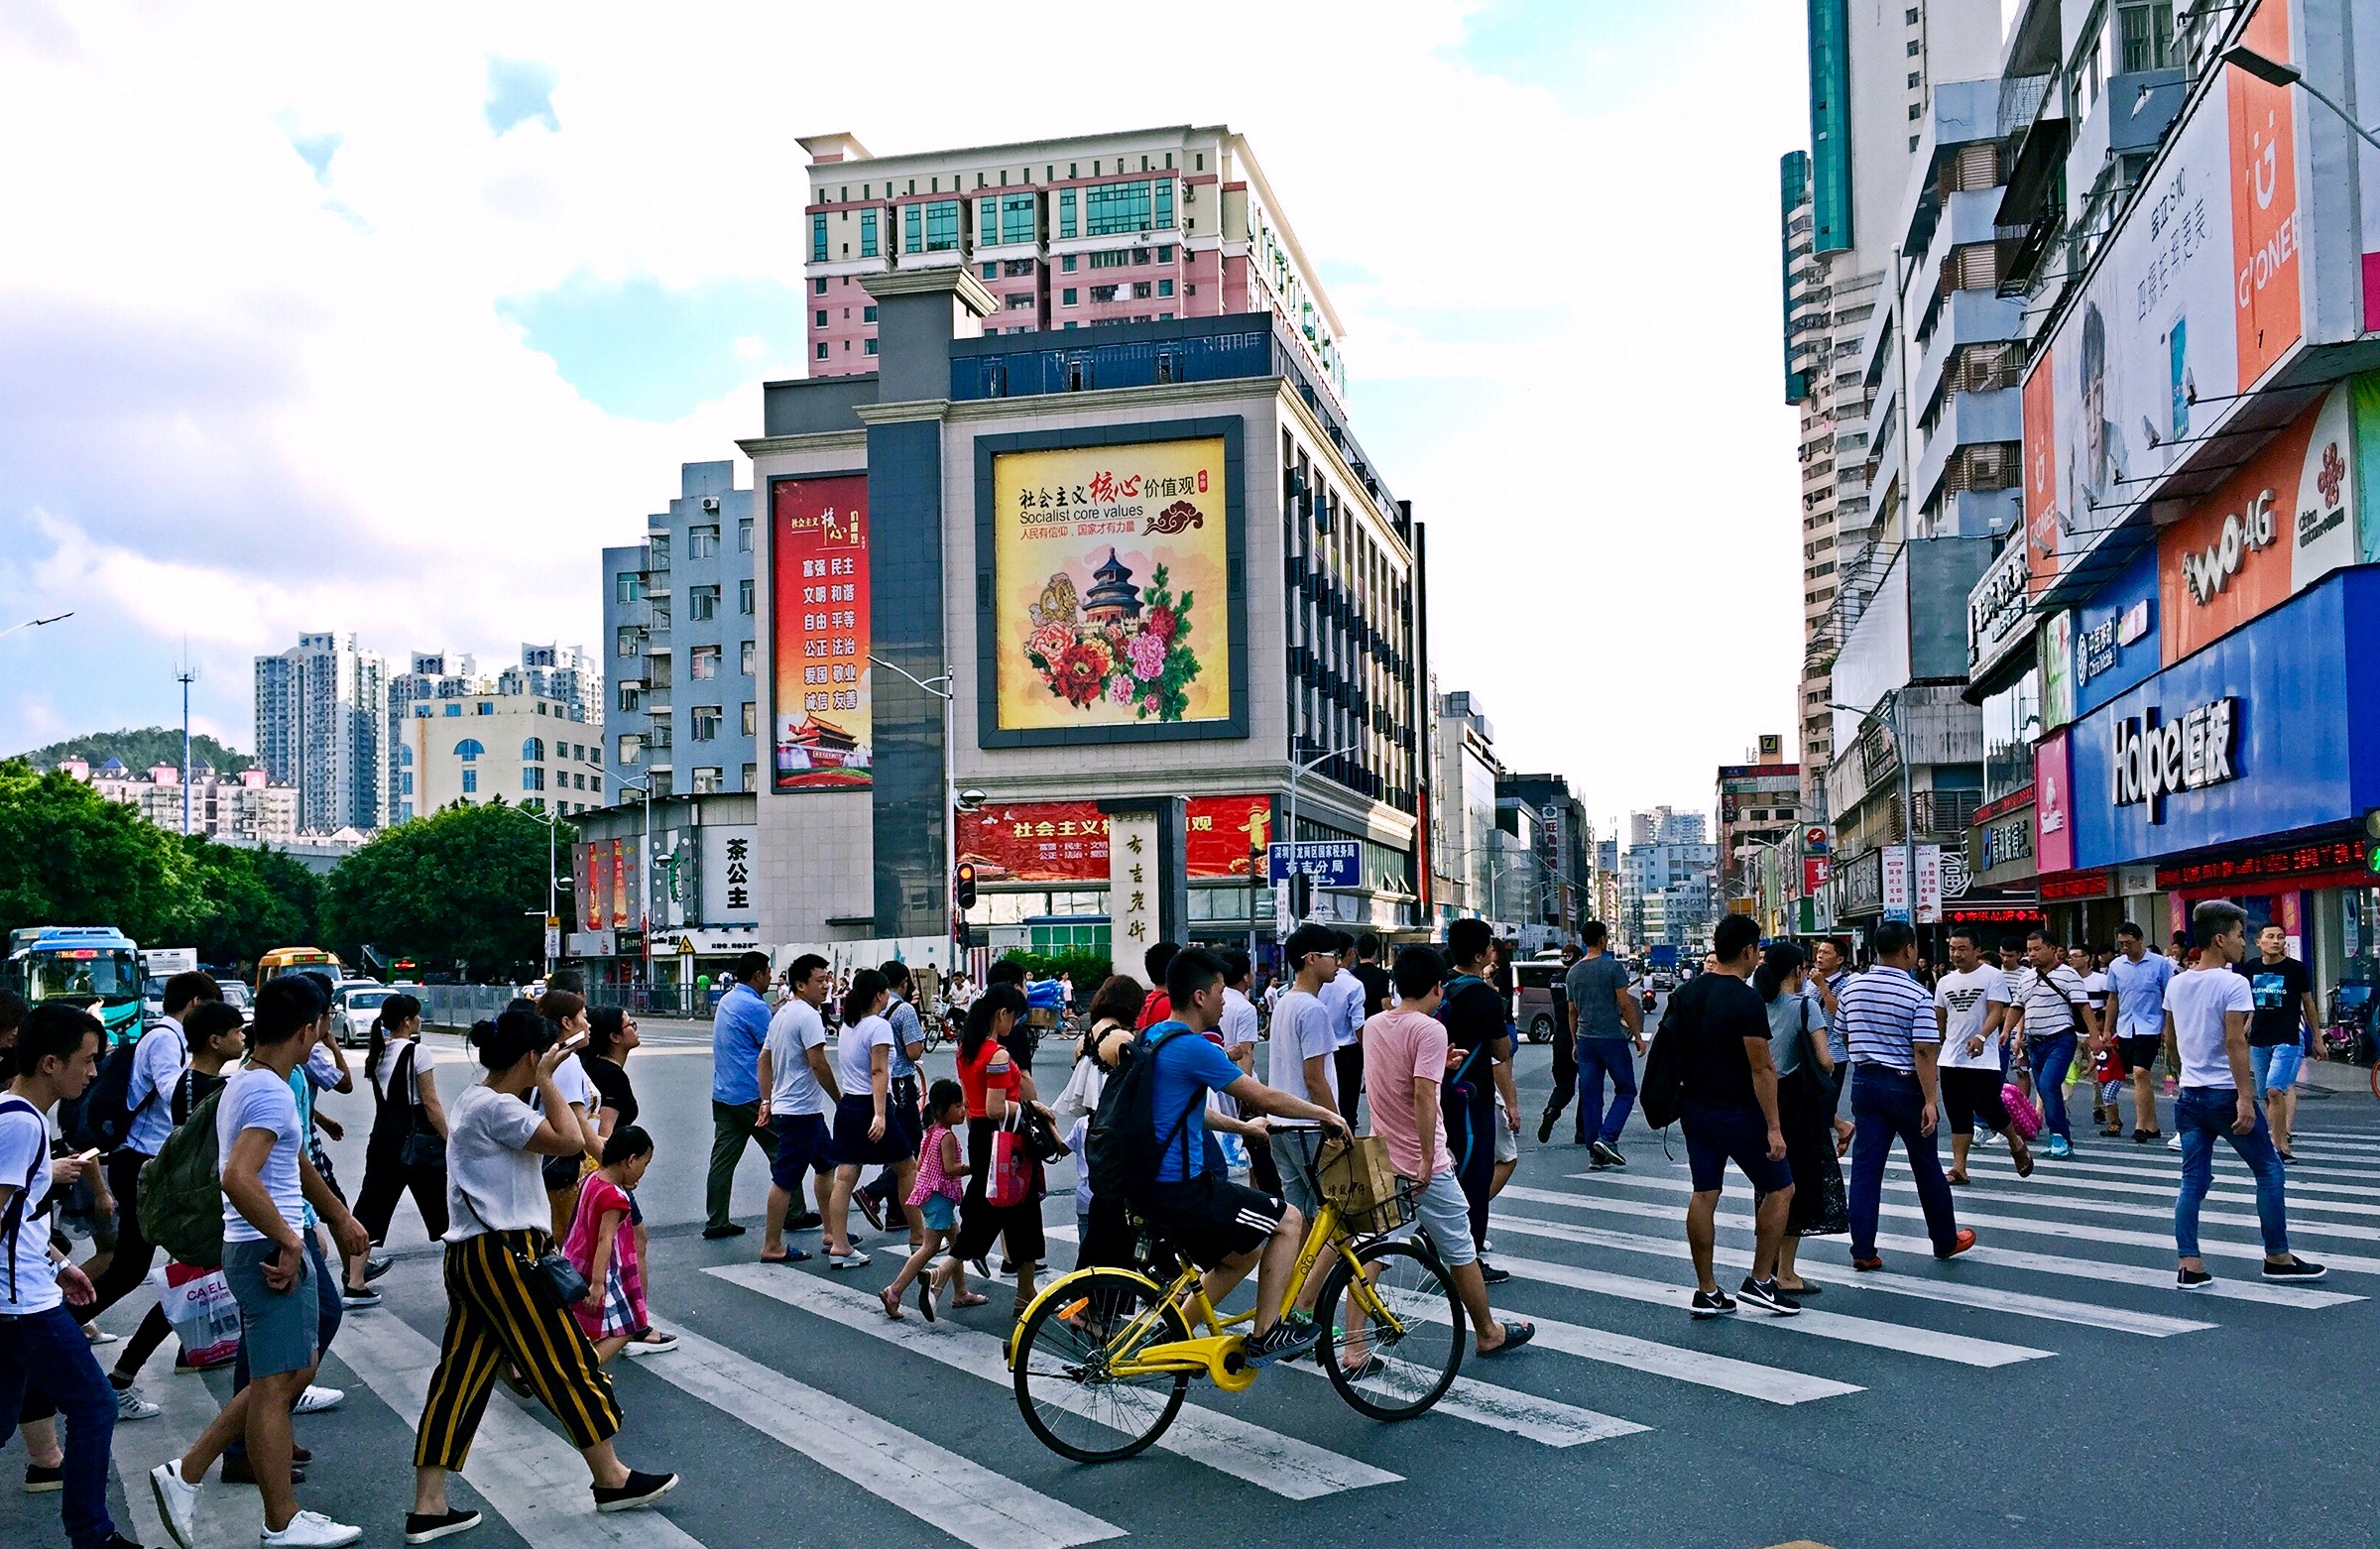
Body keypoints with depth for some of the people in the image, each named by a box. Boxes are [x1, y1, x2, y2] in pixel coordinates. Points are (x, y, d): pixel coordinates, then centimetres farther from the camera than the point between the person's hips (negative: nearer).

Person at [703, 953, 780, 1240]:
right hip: (751, 1094, -8)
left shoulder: (727, 1000, 13)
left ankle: (716, 1222, 7)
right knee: (781, 1154, 4)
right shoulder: (755, 1007, -15)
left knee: (723, 1158, 6)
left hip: (723, 1094, 8)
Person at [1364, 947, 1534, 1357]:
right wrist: (1428, 1159, -23)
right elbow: (1424, 1095, -26)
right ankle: (1488, 1334, 26)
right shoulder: (1429, 1029, -17)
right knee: (1460, 1253, 11)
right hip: (1423, 1168, -6)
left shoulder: (1373, 1025, 5)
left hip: (1379, 1161, 6)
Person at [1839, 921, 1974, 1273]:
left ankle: (1863, 1250, 0)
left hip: (1864, 1082, 4)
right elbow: (1925, 1051, -20)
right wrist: (1930, 1101, -20)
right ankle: (1945, 1240, 27)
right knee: (1927, 1166, 11)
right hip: (1905, 1085, -4)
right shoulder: (1917, 995, -14)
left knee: (1865, 1166, 3)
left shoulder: (1852, 988, 2)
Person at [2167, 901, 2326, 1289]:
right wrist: (2246, 1098, -19)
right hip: (2226, 1093, -6)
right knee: (2269, 1170, 10)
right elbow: (2235, 1043, -19)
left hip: (2190, 1094, 7)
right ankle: (2277, 1257, 18)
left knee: (2193, 1180, 6)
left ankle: (2189, 1266, 1)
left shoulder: (2176, 984, 8)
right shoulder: (2233, 984, -13)